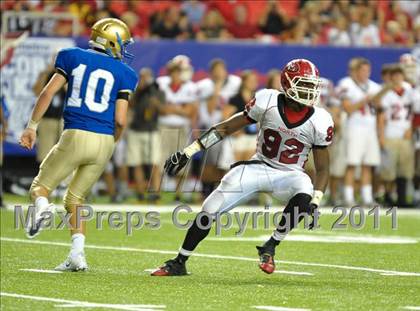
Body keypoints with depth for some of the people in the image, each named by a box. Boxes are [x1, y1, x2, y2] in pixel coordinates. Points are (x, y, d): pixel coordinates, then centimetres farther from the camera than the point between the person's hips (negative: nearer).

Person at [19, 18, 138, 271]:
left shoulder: (73, 57, 9)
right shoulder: (123, 73, 7)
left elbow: (48, 92, 0)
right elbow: (120, 120, 0)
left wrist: (32, 126, 6)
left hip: (75, 136, -2)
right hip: (104, 141, 2)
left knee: (41, 185, 13)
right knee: (76, 199, 18)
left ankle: (42, 206, -24)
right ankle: (77, 255, 2)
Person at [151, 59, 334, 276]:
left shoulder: (319, 121, -12)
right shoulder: (268, 102, -13)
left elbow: (322, 168, -4)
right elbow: (227, 128, -4)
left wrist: (316, 200, -21)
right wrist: (189, 151, -8)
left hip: (289, 174, 0)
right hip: (258, 167, 0)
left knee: (304, 196, -36)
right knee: (209, 211, -9)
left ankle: (270, 247, -15)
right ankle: (178, 263, 9)